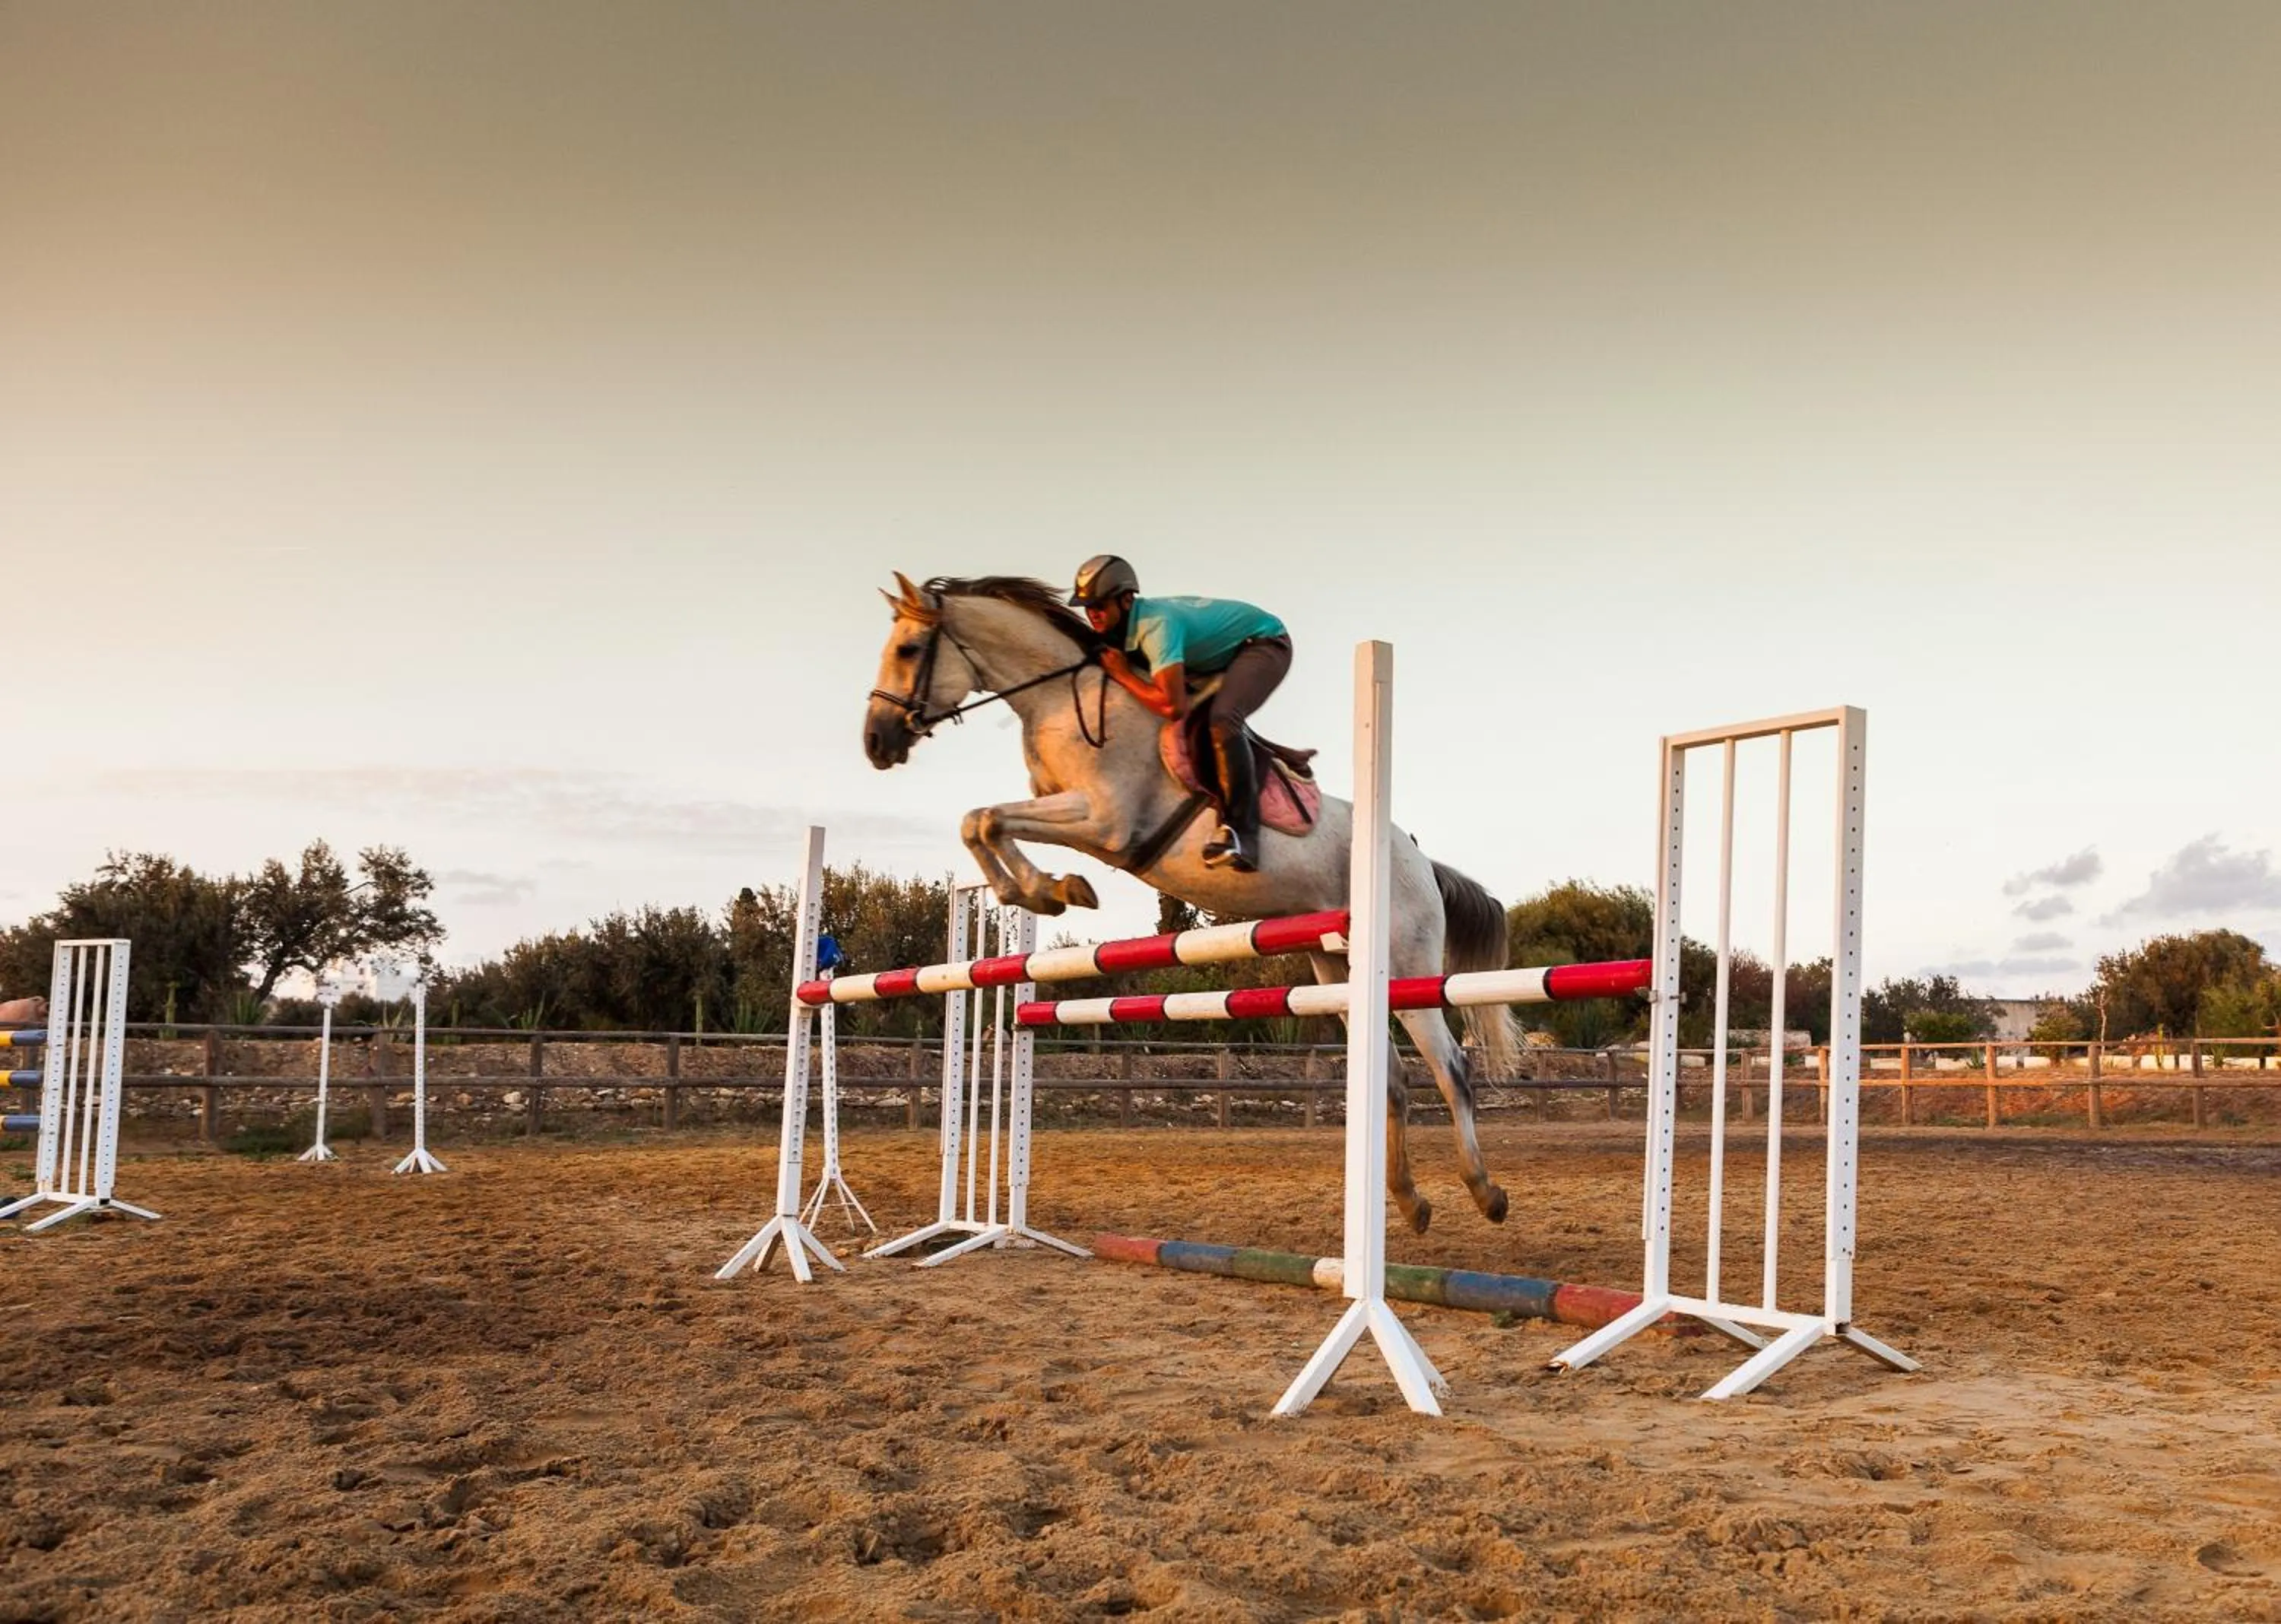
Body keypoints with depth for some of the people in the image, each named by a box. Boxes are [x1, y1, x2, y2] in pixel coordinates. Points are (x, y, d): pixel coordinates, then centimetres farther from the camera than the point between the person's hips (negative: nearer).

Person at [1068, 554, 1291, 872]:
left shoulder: (1157, 625, -35)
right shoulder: (1122, 625, -7)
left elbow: (1173, 706, -43)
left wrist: (1122, 674, -31)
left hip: (1265, 644, -10)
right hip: (1222, 655, 10)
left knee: (1222, 718, -31)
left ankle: (1241, 836, -32)